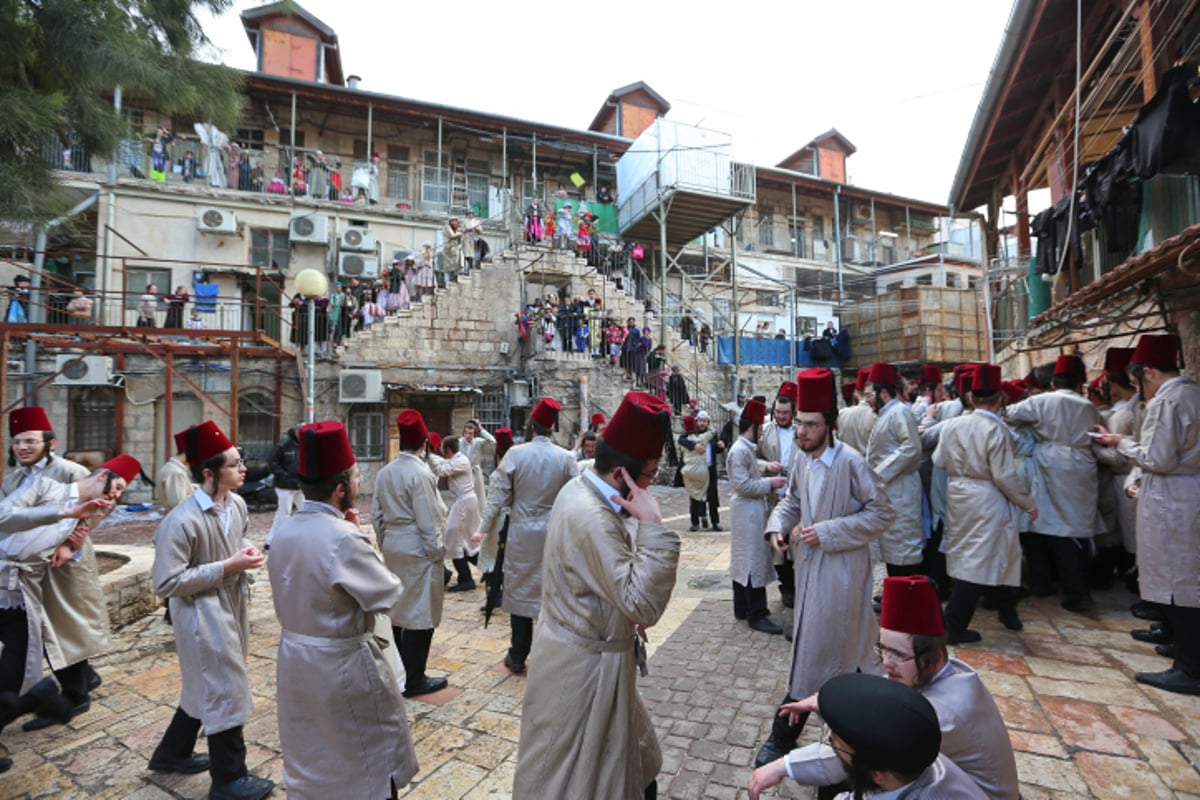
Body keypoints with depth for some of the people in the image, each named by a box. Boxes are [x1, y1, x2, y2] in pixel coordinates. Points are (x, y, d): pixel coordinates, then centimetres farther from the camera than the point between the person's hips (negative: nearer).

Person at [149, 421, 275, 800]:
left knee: (204, 687, 25)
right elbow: (166, 583, -23)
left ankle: (173, 753, 49)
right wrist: (226, 567, -25)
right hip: (203, 615, -8)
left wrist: (247, 552, -6)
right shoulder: (182, 521, -26)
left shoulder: (237, 505, -3)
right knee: (226, 693, 6)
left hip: (231, 607, 8)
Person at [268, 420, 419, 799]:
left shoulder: (284, 531, -4)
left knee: (308, 762, 26)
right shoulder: (344, 539, -28)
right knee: (372, 767, 14)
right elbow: (388, 595, -17)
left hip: (294, 660, 8)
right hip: (342, 666, -7)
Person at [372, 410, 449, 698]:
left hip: (392, 547, 8)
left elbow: (377, 514, 10)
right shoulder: (420, 473, -19)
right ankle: (414, 680, 13)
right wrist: (437, 552, -8)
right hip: (417, 550, -8)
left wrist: (384, 543, 19)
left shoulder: (384, 473, 4)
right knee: (420, 613, 3)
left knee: (396, 608, 19)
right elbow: (428, 521, -18)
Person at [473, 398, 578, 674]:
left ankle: (518, 658, 23)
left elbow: (498, 496, -7)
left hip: (522, 533, -1)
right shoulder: (566, 457, -6)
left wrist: (484, 529, 4)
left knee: (520, 590, 12)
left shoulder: (515, 454, -10)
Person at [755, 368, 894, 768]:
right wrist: (778, 525, -7)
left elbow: (882, 513, -15)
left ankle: (785, 735, 15)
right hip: (809, 564, 7)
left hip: (839, 568, -7)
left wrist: (828, 531, -21)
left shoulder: (850, 463, -20)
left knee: (816, 651, 2)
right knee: (849, 644, 23)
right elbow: (791, 500, 13)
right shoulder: (802, 458, 0)